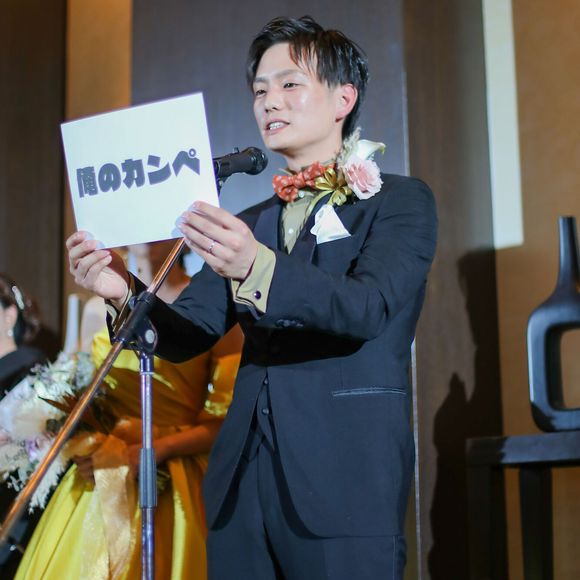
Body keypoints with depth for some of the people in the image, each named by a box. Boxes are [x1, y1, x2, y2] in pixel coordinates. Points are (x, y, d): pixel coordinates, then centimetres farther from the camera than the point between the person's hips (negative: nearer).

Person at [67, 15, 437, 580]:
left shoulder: (400, 201, 3)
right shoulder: (248, 225, 18)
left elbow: (367, 307, -15)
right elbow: (185, 335, 12)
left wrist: (256, 269, -32)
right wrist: (125, 291, -10)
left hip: (343, 485, -5)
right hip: (243, 485, 5)